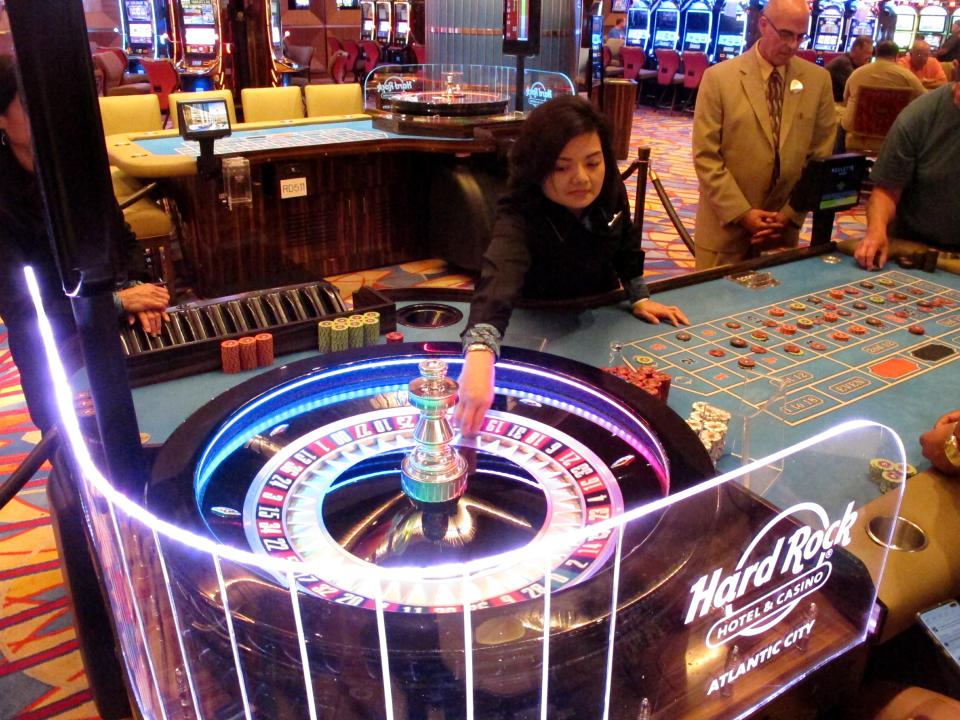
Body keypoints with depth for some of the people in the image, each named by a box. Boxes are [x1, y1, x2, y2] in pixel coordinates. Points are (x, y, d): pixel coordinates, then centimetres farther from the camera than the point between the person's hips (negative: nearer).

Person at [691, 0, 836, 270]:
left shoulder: (818, 80, 3)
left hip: (783, 228, 2)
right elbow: (705, 157, -9)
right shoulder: (719, 77, -5)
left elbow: (821, 156, 5)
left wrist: (790, 214, -5)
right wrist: (742, 213, -14)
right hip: (725, 226, -2)